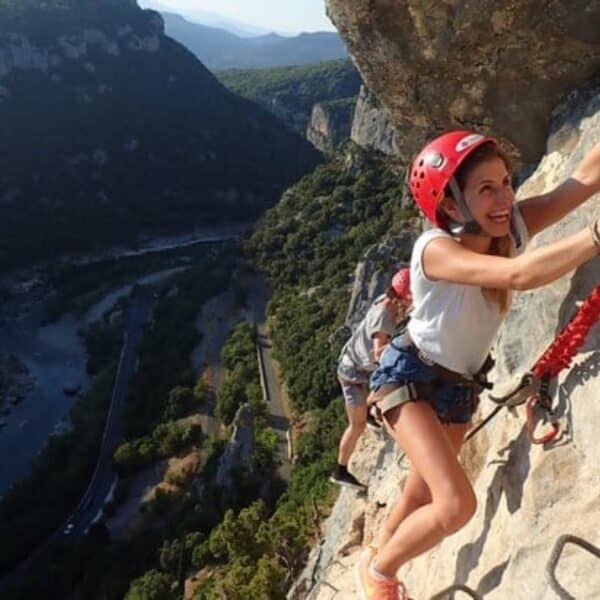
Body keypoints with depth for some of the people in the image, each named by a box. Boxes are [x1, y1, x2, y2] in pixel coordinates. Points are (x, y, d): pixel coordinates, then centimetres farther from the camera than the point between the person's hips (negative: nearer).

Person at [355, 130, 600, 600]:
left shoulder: (513, 227, -11)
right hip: (409, 376, -6)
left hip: (462, 386, 7)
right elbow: (518, 275, -46)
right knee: (457, 505, -20)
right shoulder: (435, 248, -29)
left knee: (422, 497, 21)